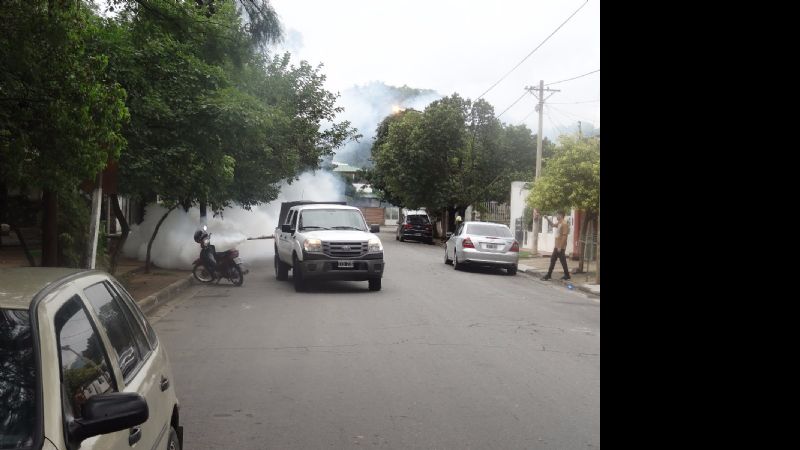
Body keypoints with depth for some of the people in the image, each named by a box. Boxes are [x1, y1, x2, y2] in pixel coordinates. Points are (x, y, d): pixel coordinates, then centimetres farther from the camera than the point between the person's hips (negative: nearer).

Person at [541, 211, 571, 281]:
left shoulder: (564, 224, -17)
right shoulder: (559, 223, 12)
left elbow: (564, 236, -22)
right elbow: (552, 224, 33)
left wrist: (560, 247, -23)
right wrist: (547, 218, 17)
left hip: (561, 247, -10)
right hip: (557, 246, 10)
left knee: (563, 261, -1)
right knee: (552, 260, 11)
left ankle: (567, 275, 9)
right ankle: (548, 275, 16)